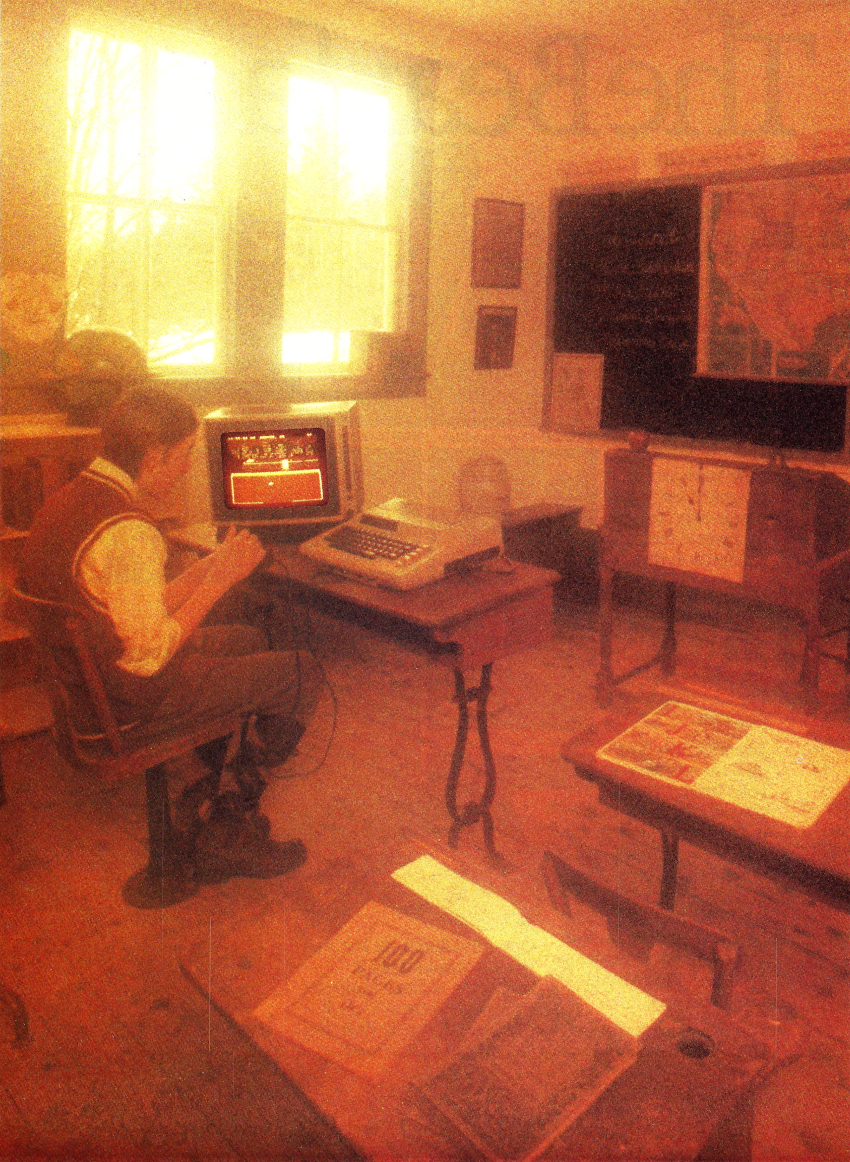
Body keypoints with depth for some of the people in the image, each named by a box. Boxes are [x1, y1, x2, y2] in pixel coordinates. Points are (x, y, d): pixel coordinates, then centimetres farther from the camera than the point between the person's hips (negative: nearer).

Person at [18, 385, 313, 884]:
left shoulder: (67, 499, 3)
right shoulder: (129, 533, -29)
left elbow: (137, 611, 4)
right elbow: (150, 653, -25)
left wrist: (214, 565, 0)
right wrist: (219, 579, -17)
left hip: (84, 676, 10)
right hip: (127, 700, -10)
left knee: (252, 640, 22)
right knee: (289, 670, 2)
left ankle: (209, 800, 25)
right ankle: (221, 838, 18)